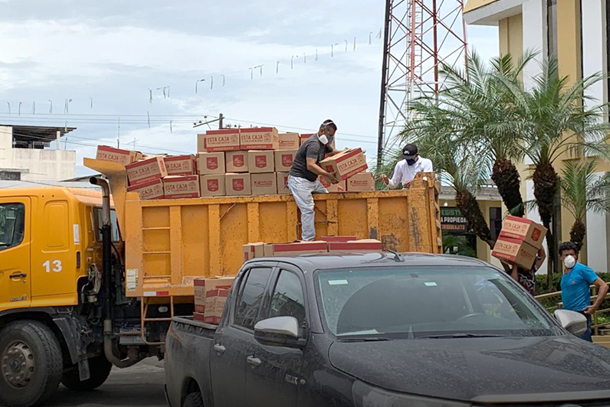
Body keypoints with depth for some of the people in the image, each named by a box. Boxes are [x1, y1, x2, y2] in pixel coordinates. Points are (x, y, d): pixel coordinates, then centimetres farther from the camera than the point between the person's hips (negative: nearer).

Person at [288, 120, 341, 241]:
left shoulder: (323, 143, 13)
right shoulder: (313, 144, -21)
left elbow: (332, 152, 31)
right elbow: (310, 165, -32)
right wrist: (328, 175, -35)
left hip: (312, 180, 11)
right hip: (299, 180, -11)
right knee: (308, 209, -16)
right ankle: (308, 241, -16)